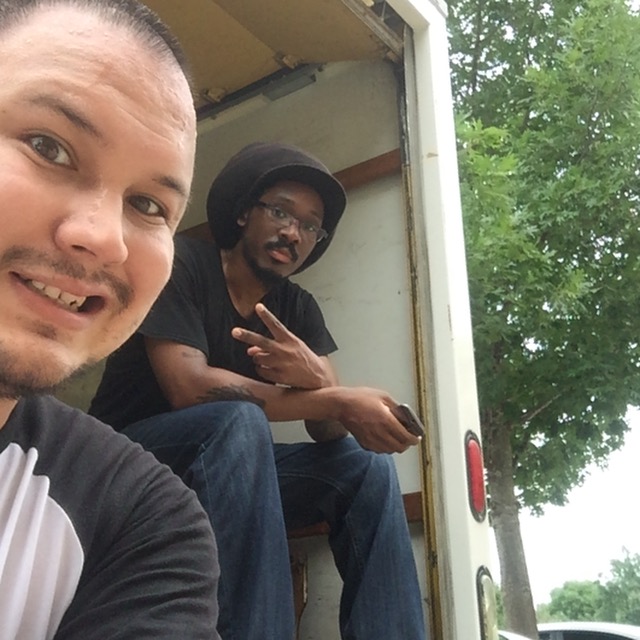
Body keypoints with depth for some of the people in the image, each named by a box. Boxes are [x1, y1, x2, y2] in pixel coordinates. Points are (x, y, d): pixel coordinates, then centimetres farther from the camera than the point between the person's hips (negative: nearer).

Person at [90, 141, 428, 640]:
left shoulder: (299, 308, 3)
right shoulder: (182, 262, -13)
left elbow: (330, 430, -7)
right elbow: (187, 387, -28)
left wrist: (314, 379, -32)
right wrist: (339, 401, -28)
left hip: (223, 474, 6)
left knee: (368, 463, -10)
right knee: (239, 420, -34)